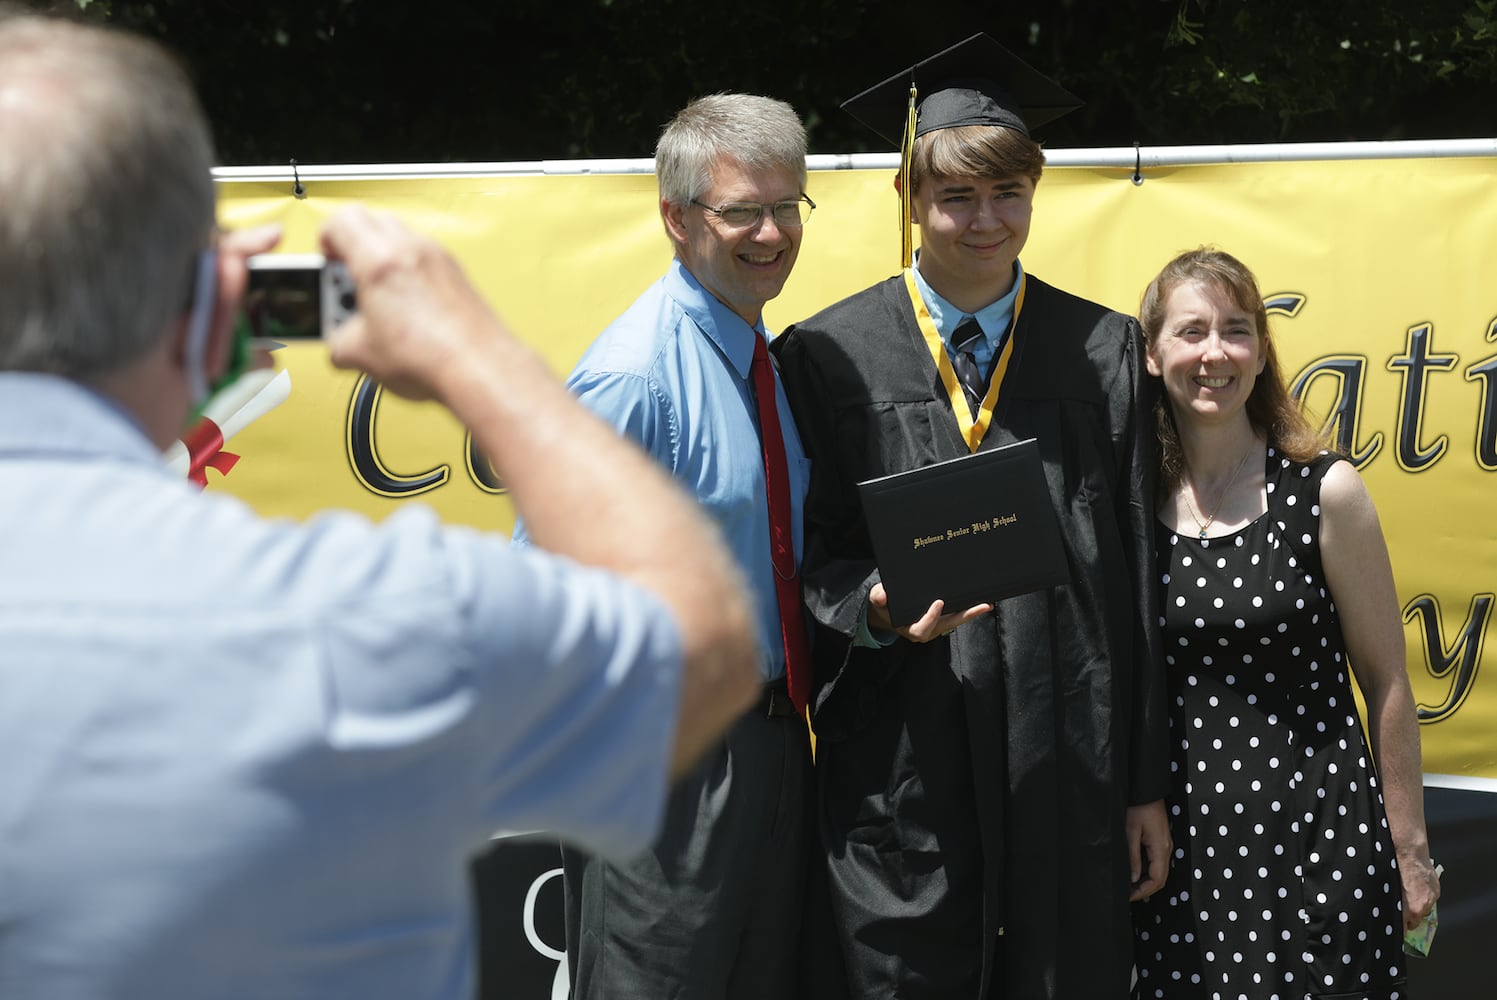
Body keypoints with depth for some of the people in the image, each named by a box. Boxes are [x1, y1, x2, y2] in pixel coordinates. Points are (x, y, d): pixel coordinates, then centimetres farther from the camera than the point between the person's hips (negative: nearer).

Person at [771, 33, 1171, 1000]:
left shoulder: (1103, 352, 5)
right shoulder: (827, 356, 0)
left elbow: (1138, 582, 5)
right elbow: (810, 555, 3)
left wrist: (1147, 783, 4)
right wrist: (877, 609, -20)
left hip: (1067, 766, 2)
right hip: (900, 765, -1)